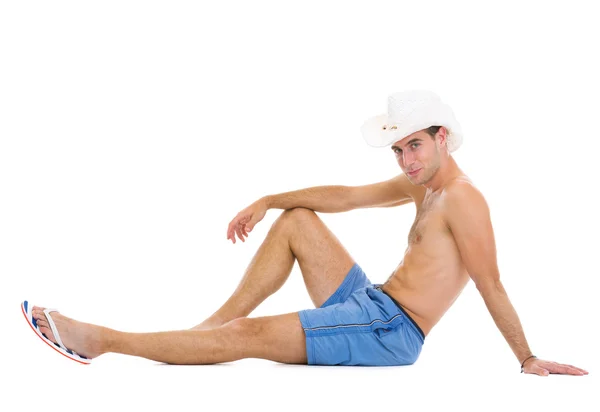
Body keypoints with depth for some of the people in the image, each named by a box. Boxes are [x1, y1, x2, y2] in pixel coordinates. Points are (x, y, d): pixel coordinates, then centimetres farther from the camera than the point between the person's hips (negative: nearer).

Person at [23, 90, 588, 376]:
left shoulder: (461, 199, -15)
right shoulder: (421, 184, 13)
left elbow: (492, 288, -15)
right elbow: (345, 196, 15)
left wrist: (527, 360, -13)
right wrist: (267, 201, 11)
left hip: (387, 333, -9)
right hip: (368, 301, 9)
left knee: (249, 336, -15)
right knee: (297, 220, 11)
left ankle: (99, 340, -11)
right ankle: (213, 323, 4)